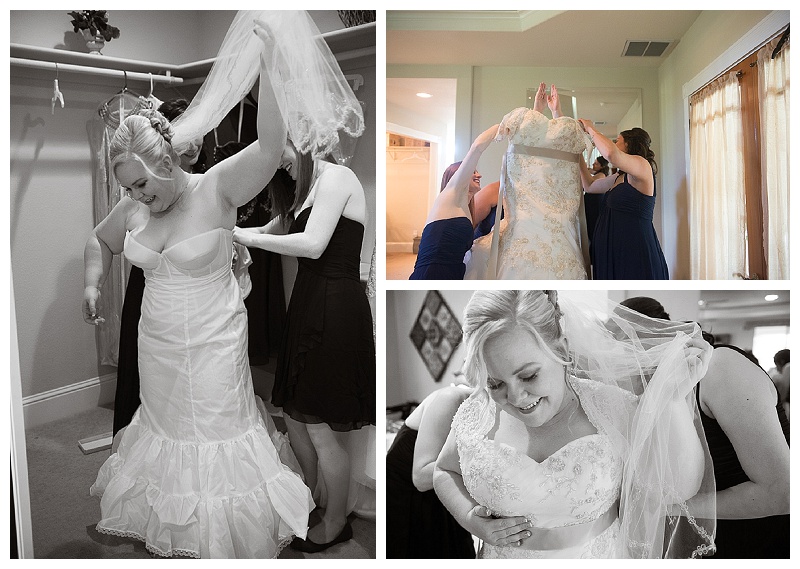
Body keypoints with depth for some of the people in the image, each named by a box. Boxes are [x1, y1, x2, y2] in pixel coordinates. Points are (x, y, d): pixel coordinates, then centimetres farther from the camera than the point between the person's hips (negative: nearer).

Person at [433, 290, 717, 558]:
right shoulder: (476, 416, -16)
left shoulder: (611, 408, -19)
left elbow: (681, 488, -20)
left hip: (599, 556, 0)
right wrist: (470, 519, -16)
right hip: (503, 556, 1)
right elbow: (445, 471, 1)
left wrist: (673, 397, -30)